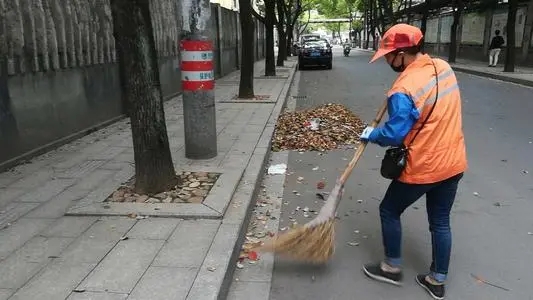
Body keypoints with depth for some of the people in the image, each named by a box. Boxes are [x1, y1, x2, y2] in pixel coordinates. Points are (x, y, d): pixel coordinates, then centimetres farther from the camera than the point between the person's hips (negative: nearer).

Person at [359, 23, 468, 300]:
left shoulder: (404, 89, -24)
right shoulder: (444, 67, 1)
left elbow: (394, 134, -21)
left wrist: (370, 135, -2)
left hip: (422, 168, -7)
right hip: (453, 162, 8)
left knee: (389, 211, 15)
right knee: (440, 221, 17)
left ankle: (392, 268, 29)